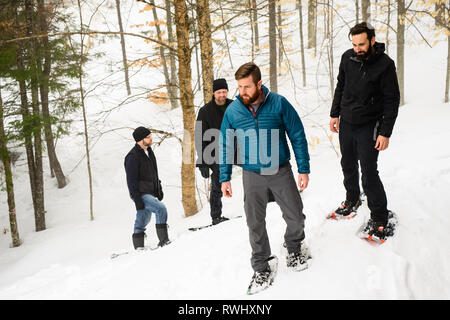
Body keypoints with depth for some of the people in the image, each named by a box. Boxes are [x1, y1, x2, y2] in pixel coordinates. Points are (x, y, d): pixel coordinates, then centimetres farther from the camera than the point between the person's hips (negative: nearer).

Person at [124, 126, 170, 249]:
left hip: (150, 193, 9)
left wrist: (159, 189, 19)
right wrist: (137, 200, -21)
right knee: (161, 208, -20)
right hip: (141, 194, -9)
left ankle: (138, 247, 25)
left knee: (143, 220, 14)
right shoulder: (133, 156, -16)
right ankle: (164, 241, -17)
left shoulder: (149, 151, 11)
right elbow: (131, 180, -17)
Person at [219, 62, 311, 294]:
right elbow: (225, 145, 4)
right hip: (252, 175, 1)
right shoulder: (232, 111, -6)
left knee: (295, 217, 9)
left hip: (281, 171, -1)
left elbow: (298, 136, -4)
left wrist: (303, 169, -5)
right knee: (255, 224, 7)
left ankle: (294, 247, 40)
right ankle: (262, 267, 25)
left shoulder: (279, 103, -11)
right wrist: (225, 178, 3)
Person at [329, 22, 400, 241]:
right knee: (348, 165, 19)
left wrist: (385, 133, -14)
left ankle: (379, 217, 12)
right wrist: (335, 114, 11)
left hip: (368, 127, -5)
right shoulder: (347, 58, -1)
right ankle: (352, 200, 42)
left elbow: (392, 100, -11)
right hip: (345, 123, 5)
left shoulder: (385, 64, -14)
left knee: (369, 173, -5)